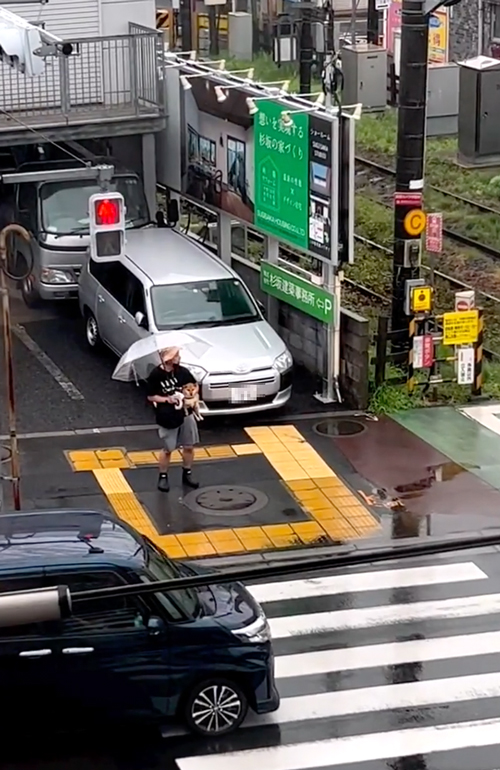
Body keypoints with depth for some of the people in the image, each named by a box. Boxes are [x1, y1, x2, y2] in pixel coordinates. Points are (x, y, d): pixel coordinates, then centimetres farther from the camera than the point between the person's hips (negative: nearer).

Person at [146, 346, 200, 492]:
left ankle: (187, 474, 29)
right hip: (167, 418, -4)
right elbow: (150, 397, -6)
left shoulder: (182, 371, -3)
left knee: (189, 446, 11)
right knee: (167, 449, 5)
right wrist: (166, 399, -20)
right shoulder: (156, 375, -14)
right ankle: (163, 477, 23)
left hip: (185, 413, 4)